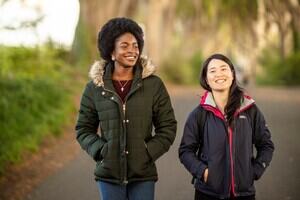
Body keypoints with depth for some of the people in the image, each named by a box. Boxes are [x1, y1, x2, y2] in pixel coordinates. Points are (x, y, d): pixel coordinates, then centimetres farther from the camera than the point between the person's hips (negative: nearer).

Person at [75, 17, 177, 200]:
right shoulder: (95, 88, 3)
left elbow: (168, 127, 4)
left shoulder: (154, 84, 1)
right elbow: (84, 129, 9)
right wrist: (99, 151, -6)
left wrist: (149, 152, -7)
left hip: (143, 174, 0)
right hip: (108, 173, 1)